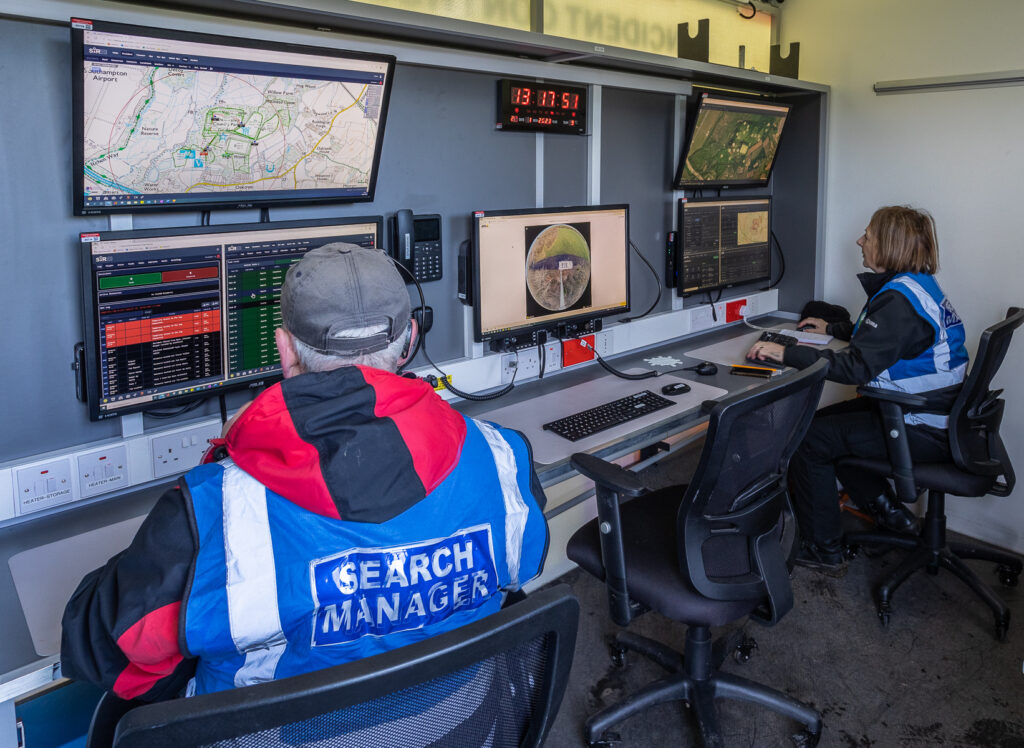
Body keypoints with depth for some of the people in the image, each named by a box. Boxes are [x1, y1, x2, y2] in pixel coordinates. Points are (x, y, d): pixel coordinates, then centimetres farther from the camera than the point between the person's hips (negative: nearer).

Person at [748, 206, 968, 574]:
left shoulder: (899, 298, -22)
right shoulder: (916, 285, 10)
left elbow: (857, 366, -29)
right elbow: (876, 336, 28)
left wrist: (786, 354, -27)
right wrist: (831, 328, 37)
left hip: (922, 431, -10)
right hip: (936, 413, 10)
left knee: (808, 439, -8)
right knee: (824, 419, 18)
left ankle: (824, 550, 4)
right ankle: (887, 510, 25)